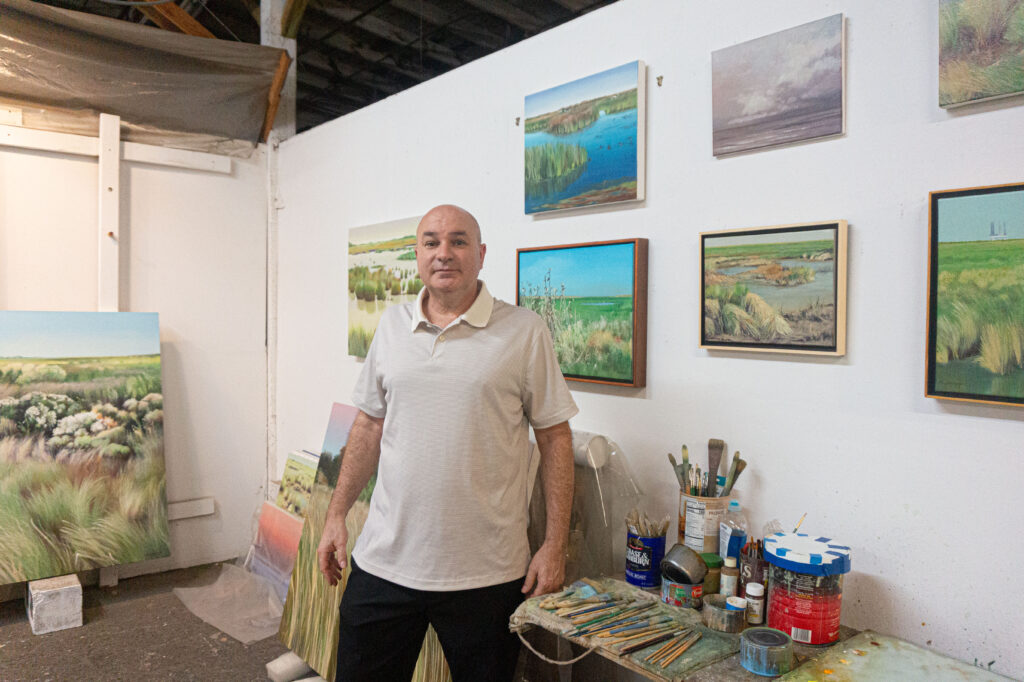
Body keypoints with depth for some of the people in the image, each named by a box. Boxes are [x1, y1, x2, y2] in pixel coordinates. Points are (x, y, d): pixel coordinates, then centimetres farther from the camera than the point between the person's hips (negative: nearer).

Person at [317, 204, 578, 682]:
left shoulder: (524, 331, -6)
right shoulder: (391, 325, 7)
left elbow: (555, 438, -4)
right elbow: (369, 425, 13)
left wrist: (554, 545, -7)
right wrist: (336, 515, 11)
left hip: (485, 572, -3)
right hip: (384, 561, 4)